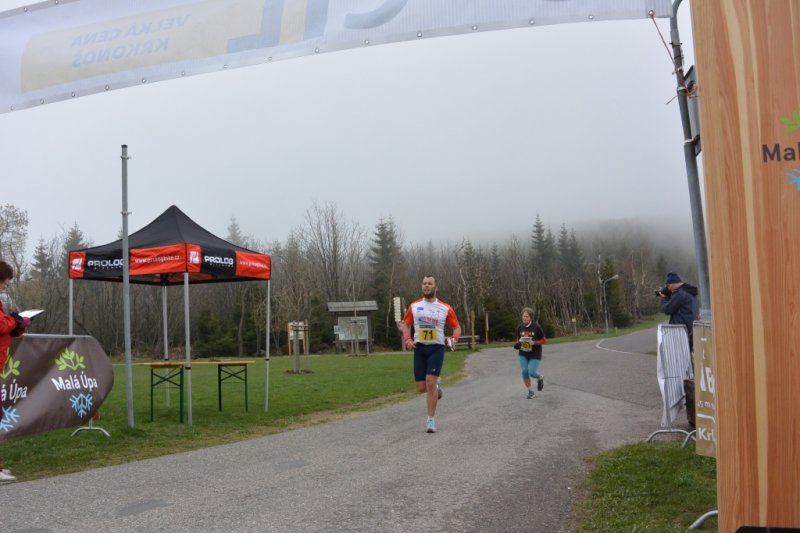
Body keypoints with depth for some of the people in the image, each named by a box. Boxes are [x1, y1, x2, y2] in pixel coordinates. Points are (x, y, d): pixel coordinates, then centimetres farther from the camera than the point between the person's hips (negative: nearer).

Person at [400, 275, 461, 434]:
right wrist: (407, 339, -4)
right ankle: (436, 385, 38)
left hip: (436, 348, -2)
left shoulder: (445, 308, 0)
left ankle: (431, 420, -6)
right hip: (419, 348, 3)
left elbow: (457, 327, 7)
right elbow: (405, 324, 14)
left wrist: (453, 338, -14)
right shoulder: (414, 306, 5)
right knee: (421, 388, 1)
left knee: (430, 382, -17)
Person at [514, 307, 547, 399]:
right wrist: (517, 344, -6)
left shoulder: (536, 327, -12)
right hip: (523, 354, 4)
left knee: (532, 372, -14)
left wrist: (534, 343, -22)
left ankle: (540, 378, 23)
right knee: (524, 372, -7)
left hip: (535, 355, -4)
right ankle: (530, 391, 12)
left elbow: (544, 340, -6)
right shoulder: (520, 327, 0)